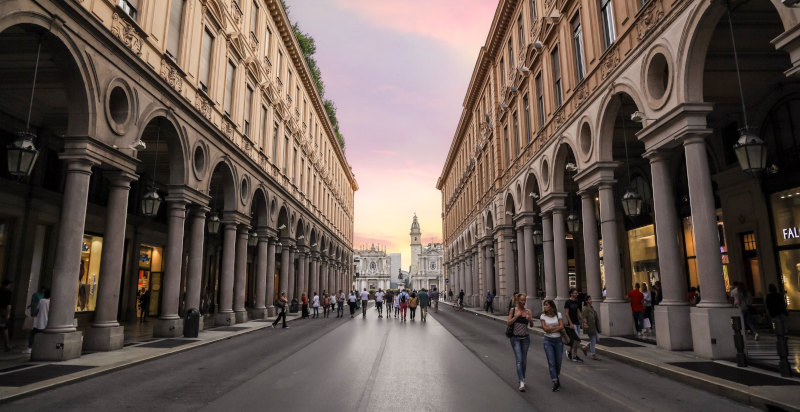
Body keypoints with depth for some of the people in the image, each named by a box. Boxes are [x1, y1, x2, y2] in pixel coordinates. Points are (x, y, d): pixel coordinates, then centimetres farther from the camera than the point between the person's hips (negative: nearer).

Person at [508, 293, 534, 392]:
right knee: (519, 360, -10)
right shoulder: (513, 310, -2)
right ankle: (521, 382, -12)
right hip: (515, 337, -2)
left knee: (524, 360, 13)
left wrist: (529, 319, -26)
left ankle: (523, 378, 32)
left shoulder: (528, 311, 1)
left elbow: (531, 325, -5)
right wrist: (516, 316, -17)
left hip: (525, 337, 2)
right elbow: (508, 323, -6)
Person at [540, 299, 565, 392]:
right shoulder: (543, 316, 0)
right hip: (548, 340, -1)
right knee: (551, 362, -7)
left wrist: (550, 328, -12)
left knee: (558, 361, 9)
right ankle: (555, 382, -3)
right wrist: (557, 327, -7)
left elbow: (561, 327, -8)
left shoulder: (558, 314, 1)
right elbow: (544, 328, -9)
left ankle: (556, 376, 34)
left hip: (558, 340, 1)